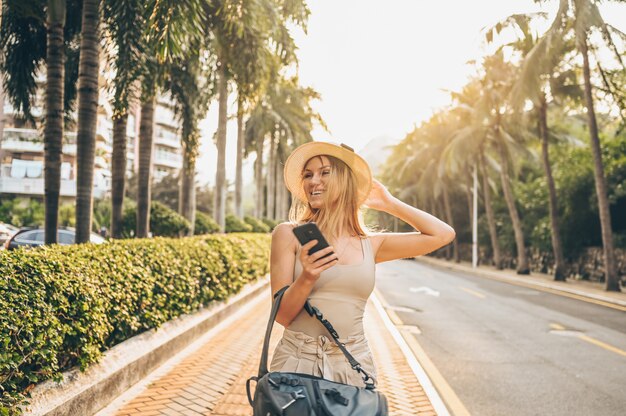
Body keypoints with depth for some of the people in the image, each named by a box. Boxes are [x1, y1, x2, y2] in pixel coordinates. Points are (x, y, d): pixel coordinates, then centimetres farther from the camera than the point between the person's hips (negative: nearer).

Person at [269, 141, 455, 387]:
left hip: (352, 365, 2)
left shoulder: (371, 244, 5)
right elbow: (282, 315, -4)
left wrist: (388, 203, 13)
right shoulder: (289, 235, -2)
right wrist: (306, 279, -23)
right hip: (297, 359, -2)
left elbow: (443, 234, 8)